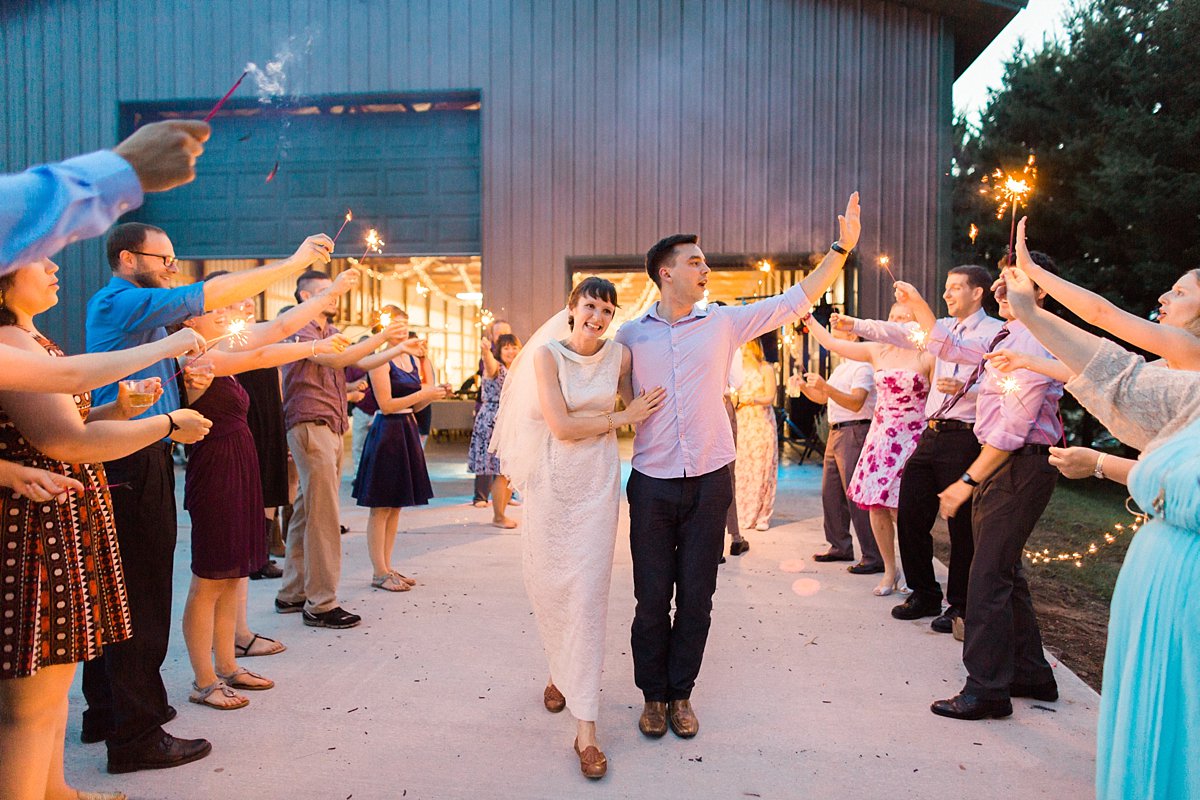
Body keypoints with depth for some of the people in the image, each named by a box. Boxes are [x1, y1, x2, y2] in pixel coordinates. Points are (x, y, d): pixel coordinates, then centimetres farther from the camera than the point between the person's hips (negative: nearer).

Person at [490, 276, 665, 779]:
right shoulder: (547, 353, -6)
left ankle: (585, 726, 2)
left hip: (597, 483, 0)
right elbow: (561, 425, -14)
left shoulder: (619, 356, 1)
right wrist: (623, 417, -11)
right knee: (545, 585, 9)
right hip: (550, 482, 0)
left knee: (586, 594, -4)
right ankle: (561, 671, 39)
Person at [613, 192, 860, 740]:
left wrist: (842, 247, 3)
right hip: (652, 484, -1)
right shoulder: (630, 335, 3)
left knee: (696, 597, 8)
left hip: (709, 482, 1)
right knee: (652, 597, 6)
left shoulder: (723, 323, 4)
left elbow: (794, 302, 5)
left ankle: (681, 692, 26)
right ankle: (653, 694, 25)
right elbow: (616, 404, 15)